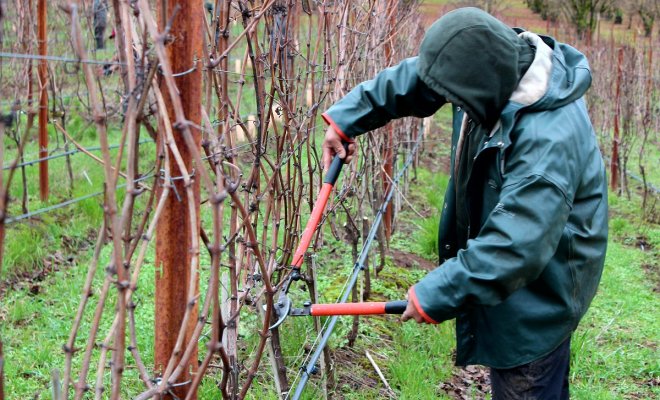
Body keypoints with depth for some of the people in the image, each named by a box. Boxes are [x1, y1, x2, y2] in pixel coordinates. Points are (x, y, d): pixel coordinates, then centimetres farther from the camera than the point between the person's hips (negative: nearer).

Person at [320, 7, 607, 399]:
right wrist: (346, 118, 5)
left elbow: (515, 246, -38)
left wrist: (436, 294, -30)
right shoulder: (500, 66, -11)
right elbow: (412, 78, 4)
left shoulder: (549, 140, -37)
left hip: (540, 289, -8)